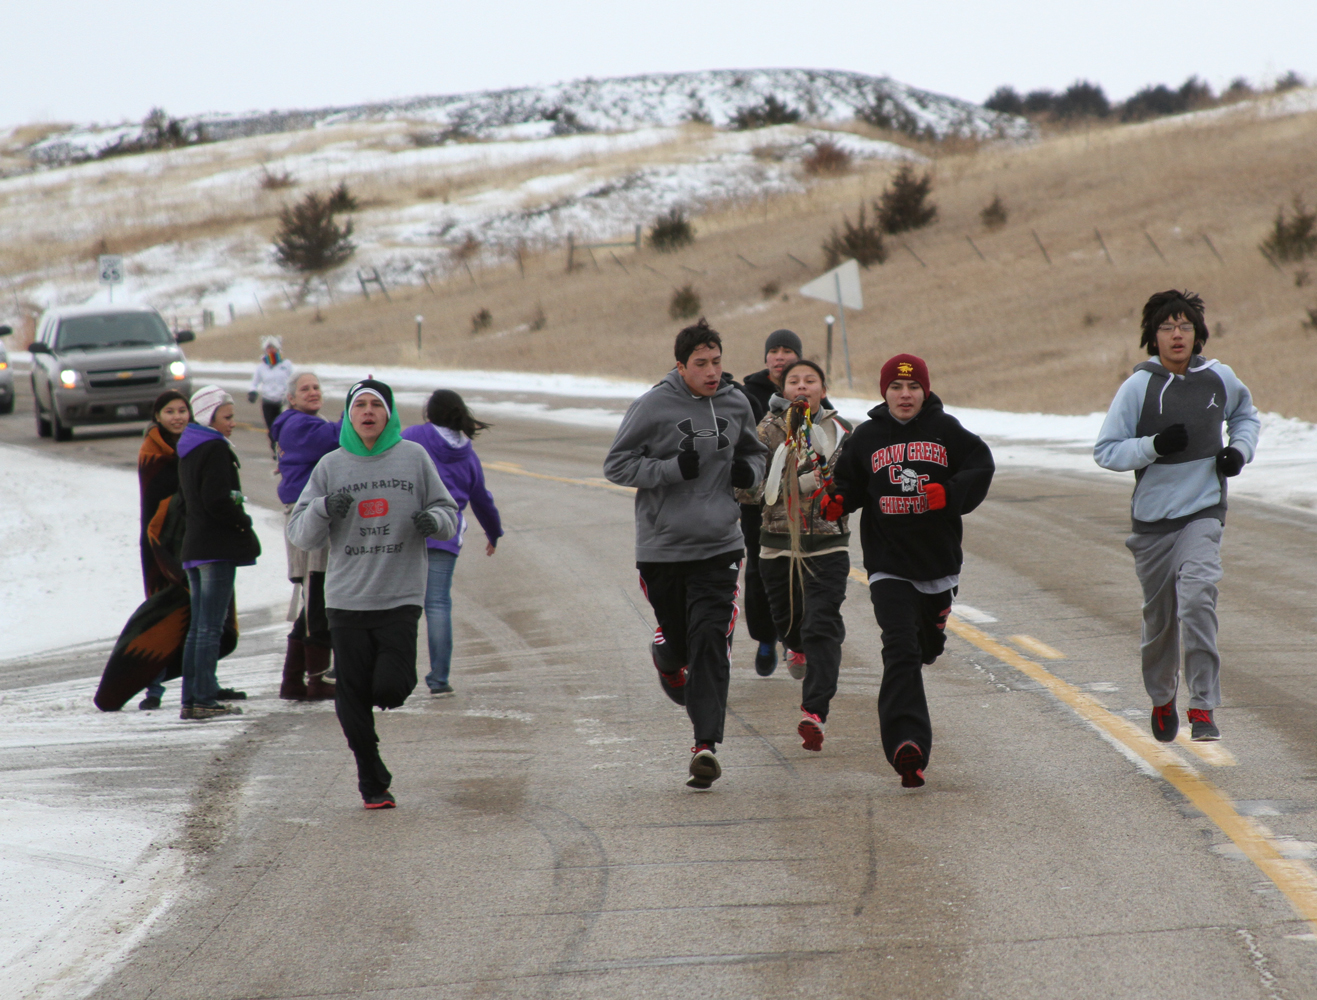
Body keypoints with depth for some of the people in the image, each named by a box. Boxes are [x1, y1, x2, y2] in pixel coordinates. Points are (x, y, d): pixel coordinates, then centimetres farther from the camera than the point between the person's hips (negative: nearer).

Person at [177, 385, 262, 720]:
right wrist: (244, 523, -7)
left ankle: (191, 699, 11)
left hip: (194, 548, 9)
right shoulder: (215, 450, -13)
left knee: (199, 626, 12)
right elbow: (217, 500, -21)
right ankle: (204, 699, -8)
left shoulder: (188, 450, 16)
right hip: (218, 548, -9)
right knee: (211, 626, -7)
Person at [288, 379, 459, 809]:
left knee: (390, 688, -14)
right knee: (353, 697, 2)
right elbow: (300, 534, 5)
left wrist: (435, 520, -14)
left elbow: (447, 511, 10)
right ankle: (373, 783, 16)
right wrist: (323, 509, -16)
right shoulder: (330, 466, 6)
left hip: (401, 596, -1)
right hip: (346, 597, 1)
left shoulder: (413, 457, 4)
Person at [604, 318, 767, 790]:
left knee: (710, 641, -11)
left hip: (719, 546, 1)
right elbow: (617, 465, -6)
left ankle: (705, 743, -15)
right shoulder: (653, 407, -8)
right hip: (662, 544, -1)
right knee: (678, 635, 12)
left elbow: (754, 450, 24)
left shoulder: (736, 404, 6)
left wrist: (750, 471, 0)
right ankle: (667, 658, 51)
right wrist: (675, 468, -18)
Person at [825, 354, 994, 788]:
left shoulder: (945, 430, 1)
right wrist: (836, 503, -12)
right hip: (887, 563, -2)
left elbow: (981, 468, -1)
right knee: (900, 649, -17)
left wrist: (949, 492, -18)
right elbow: (850, 484, 10)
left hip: (939, 559, 2)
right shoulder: (867, 436, 3)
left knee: (928, 644, 21)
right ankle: (907, 743, -27)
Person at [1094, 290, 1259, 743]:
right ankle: (1162, 699, 38)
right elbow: (1106, 451, -7)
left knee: (1197, 598, -22)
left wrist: (1240, 450, 4)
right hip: (1152, 518, 0)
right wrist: (1154, 445, -21)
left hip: (1203, 512, 0)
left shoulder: (1220, 379, 1)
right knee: (1159, 616, 11)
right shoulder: (1138, 387, -7)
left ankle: (1203, 709, -20)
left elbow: (1245, 413, 24)